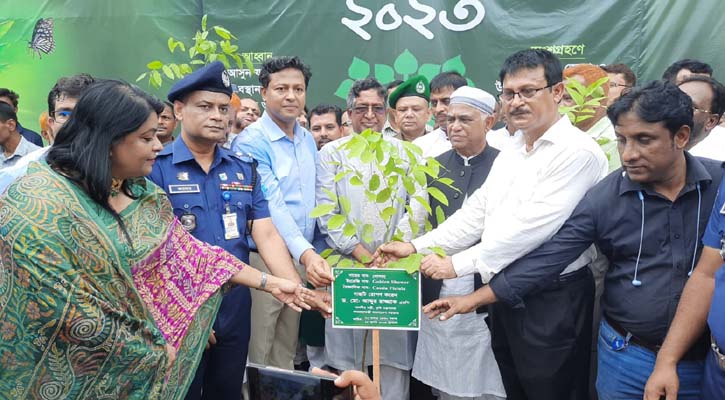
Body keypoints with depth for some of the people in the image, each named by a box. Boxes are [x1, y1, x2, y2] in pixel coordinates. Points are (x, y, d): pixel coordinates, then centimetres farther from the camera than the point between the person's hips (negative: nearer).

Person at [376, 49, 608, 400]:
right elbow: (475, 214, 10)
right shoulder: (509, 155, 12)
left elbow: (530, 227, -23)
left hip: (554, 301, -7)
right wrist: (416, 247, 1)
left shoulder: (577, 152, -16)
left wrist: (458, 264, -19)